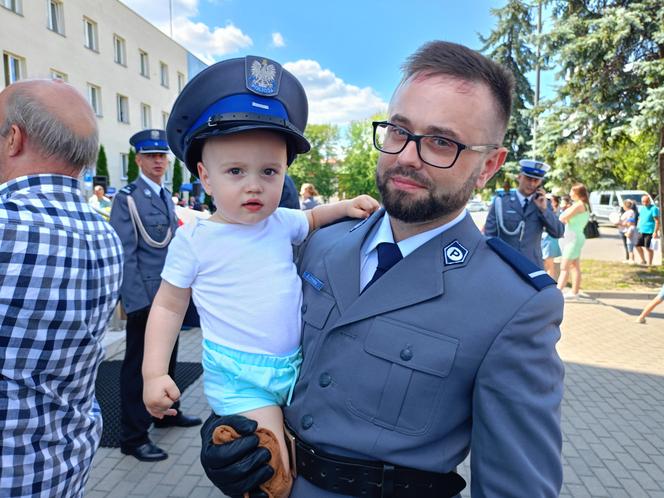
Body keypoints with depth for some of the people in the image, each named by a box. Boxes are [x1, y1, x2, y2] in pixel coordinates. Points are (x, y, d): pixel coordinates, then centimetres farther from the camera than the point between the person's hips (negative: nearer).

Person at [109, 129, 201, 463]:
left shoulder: (167, 196, 13)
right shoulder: (127, 197, -9)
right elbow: (125, 253, -14)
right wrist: (137, 298, -17)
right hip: (143, 296, -7)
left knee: (167, 357, 19)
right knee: (138, 365, 2)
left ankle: (167, 411, 37)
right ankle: (133, 436, 14)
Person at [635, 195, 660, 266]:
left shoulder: (654, 208, -11)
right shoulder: (641, 208, 13)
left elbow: (657, 221, -15)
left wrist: (655, 232, -21)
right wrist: (637, 228, 17)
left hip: (649, 231, -8)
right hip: (641, 231, 8)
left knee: (648, 247, -3)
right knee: (638, 245, 12)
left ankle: (649, 264, 7)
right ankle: (643, 260, 28)